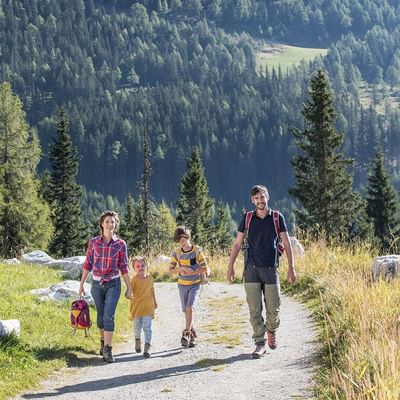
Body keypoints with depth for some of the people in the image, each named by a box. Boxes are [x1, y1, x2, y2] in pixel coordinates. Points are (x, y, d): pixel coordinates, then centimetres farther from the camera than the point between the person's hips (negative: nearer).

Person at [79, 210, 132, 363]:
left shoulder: (120, 244, -3)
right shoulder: (93, 242, -1)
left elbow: (124, 267, 2)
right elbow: (88, 264, 6)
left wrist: (129, 288, 3)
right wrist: (81, 284, 6)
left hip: (113, 284, -2)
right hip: (97, 284, 2)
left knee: (109, 316, -14)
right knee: (100, 316, 14)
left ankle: (108, 350, -11)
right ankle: (103, 342, 36)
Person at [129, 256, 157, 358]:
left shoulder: (150, 278, 2)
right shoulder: (134, 279, -9)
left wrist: (154, 302, 25)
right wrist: (130, 295, -38)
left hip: (148, 307, 1)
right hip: (136, 307, -1)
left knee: (147, 327, -6)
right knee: (137, 327, 14)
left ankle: (147, 348, -6)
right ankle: (137, 340, 41)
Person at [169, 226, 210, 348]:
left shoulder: (197, 251, -9)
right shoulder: (176, 253, 0)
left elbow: (204, 268, -8)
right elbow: (171, 269, 2)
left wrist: (191, 272, -16)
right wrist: (182, 269, -16)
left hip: (195, 284, -4)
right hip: (182, 285, 4)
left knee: (189, 308, -19)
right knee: (186, 311, 7)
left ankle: (186, 333, -18)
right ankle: (193, 334, 20)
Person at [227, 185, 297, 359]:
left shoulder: (277, 218, 4)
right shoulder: (247, 218, 6)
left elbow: (287, 243, 5)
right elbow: (237, 243, 9)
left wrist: (291, 268, 0)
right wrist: (230, 266, 4)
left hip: (271, 269, 0)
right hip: (252, 268, 0)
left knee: (273, 308, 1)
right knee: (254, 309, -2)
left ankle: (271, 331, 31)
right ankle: (260, 344, 5)